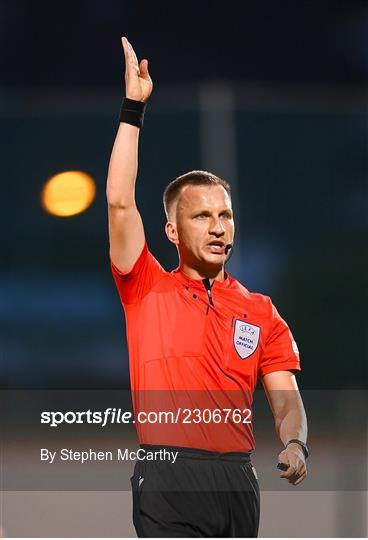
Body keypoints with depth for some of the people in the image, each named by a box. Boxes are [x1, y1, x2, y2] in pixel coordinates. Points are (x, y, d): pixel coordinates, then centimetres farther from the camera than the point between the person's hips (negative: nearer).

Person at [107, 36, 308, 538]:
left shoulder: (261, 313, 13)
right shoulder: (148, 289, 7)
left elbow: (285, 398, 8)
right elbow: (120, 202, -3)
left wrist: (295, 443, -14)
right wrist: (133, 107, -4)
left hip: (237, 479, 4)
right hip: (168, 478, -3)